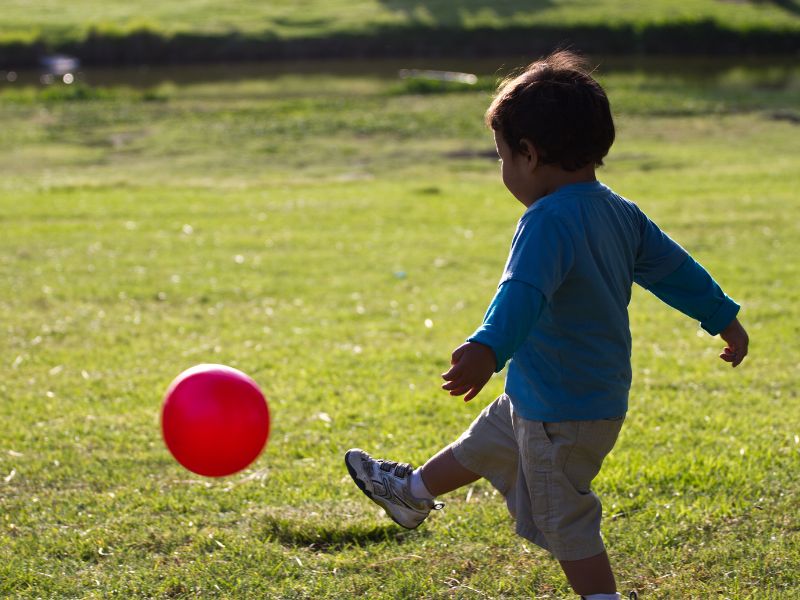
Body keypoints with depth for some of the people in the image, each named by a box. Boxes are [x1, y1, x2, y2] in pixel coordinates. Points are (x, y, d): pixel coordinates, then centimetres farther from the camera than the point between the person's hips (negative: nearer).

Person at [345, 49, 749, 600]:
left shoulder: (549, 221, -26)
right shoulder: (621, 213, 2)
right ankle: (414, 493, 52)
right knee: (483, 445, 30)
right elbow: (673, 268, 13)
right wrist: (725, 321, 26)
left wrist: (488, 350, -58)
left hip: (564, 413, -10)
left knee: (566, 524, 4)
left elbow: (524, 291, -43)